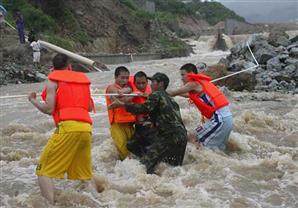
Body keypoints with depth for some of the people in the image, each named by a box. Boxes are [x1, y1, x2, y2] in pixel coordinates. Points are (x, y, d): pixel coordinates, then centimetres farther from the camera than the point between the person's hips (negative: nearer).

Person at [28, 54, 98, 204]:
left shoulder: (53, 80, 7)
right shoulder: (83, 79, 22)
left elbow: (48, 109, -2)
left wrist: (33, 100, 15)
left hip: (67, 126, -6)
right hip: (86, 128, 6)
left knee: (43, 170, -1)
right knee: (85, 174, 17)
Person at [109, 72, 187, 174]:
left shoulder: (156, 95, -2)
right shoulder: (170, 98, 24)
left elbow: (144, 108, -15)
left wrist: (122, 104, -14)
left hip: (170, 136, -9)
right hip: (182, 134, 9)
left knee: (146, 161, -10)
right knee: (174, 166, 17)